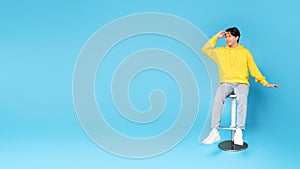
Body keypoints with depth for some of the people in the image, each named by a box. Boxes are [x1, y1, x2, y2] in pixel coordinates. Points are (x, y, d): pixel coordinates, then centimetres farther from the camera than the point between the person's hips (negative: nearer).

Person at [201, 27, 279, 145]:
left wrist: (265, 83, 0)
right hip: (226, 83, 1)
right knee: (218, 98, -33)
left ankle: (239, 131, -39)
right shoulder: (220, 51, 19)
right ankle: (214, 131, -35)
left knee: (242, 98, -36)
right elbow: (205, 49, 13)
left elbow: (254, 69, 11)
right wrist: (216, 37, 11)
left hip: (241, 83, -1)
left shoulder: (245, 52, 15)